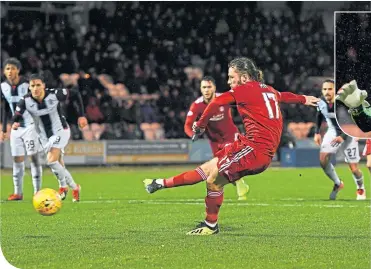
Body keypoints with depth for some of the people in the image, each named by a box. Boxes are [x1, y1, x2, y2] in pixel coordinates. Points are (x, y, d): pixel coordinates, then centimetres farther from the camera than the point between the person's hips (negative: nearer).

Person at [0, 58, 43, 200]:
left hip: (30, 125, -5)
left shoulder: (27, 85, -14)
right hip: (16, 127, 5)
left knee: (33, 157, -7)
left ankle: (37, 191, -4)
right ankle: (18, 192, 11)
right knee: (17, 159, 5)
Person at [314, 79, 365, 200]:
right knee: (323, 159, -17)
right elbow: (319, 116, 11)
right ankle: (337, 184, 7)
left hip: (348, 133, -4)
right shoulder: (321, 103, -13)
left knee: (354, 168, -1)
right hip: (333, 132, 4)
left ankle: (360, 189, 31)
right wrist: (317, 132, 7)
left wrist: (343, 137, -34)